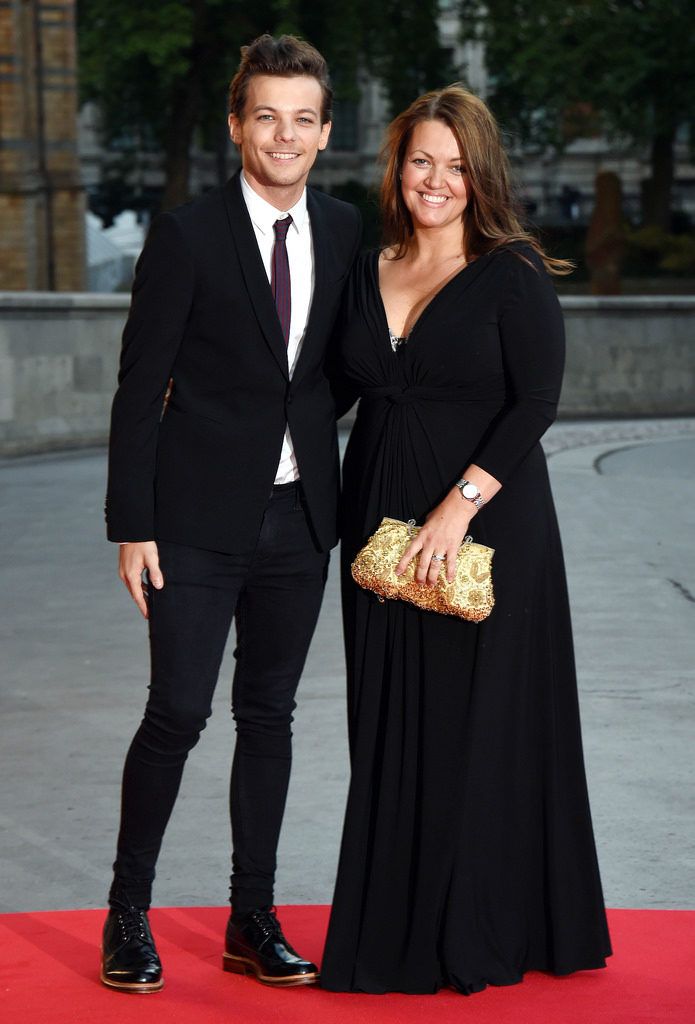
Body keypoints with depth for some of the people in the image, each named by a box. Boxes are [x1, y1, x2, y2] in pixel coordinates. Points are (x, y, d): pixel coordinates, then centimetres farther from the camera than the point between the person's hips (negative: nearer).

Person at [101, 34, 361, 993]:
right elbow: (140, 389, -8)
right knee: (178, 712, -5)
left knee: (270, 715, 10)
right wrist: (132, 526, -11)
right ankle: (129, 913, 10)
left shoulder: (345, 231, 6)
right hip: (201, 518, -4)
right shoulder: (188, 236, -8)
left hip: (300, 516, 5)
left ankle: (253, 918, 19)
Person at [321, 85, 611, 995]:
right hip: (382, 526, 5)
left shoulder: (513, 274, -5)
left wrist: (459, 505, -20)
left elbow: (537, 402, -12)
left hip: (486, 529, -5)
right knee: (393, 730, 8)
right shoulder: (370, 275, 11)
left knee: (481, 725, 1)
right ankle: (398, 929, 17)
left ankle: (480, 936, 13)